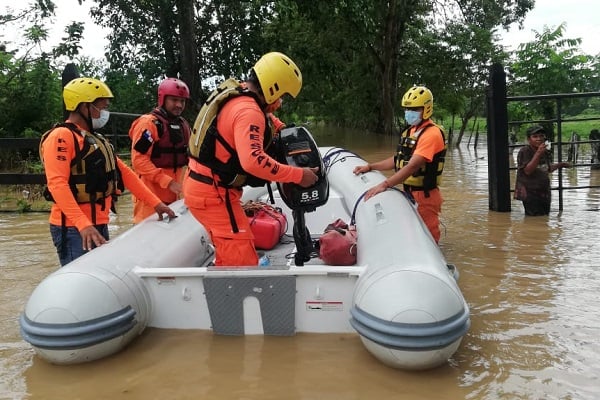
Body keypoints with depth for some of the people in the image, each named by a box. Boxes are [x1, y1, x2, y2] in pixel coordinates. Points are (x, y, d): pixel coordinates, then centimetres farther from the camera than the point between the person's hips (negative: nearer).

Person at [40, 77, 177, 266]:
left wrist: (155, 202, 13)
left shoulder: (96, 139, 18)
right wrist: (83, 224, -30)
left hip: (99, 225, 9)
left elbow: (123, 172, 17)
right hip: (74, 228, -9)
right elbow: (57, 184, -21)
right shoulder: (61, 136, -11)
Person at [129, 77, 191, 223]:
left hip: (173, 192, 8)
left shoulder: (183, 125, 14)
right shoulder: (148, 122, -13)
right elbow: (139, 160, -19)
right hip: (151, 191, -8)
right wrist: (168, 182, -22)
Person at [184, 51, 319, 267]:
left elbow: (264, 114, 31)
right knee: (242, 257, -8)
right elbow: (253, 161, -36)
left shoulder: (235, 93, 8)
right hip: (213, 193, -10)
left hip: (200, 184, 10)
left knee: (229, 253, 21)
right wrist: (297, 175, -29)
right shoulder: (248, 111, -22)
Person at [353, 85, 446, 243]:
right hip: (408, 193, 9)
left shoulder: (432, 134, -18)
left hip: (424, 196, -9)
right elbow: (399, 159, 19)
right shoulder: (410, 131, 11)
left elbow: (412, 166, -28)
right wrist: (370, 167, 12)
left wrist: (384, 185, -33)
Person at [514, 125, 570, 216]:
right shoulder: (524, 151, -13)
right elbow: (527, 171, -23)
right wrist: (538, 154, -27)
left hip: (544, 192, 7)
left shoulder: (546, 152, 8)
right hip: (530, 193, -7)